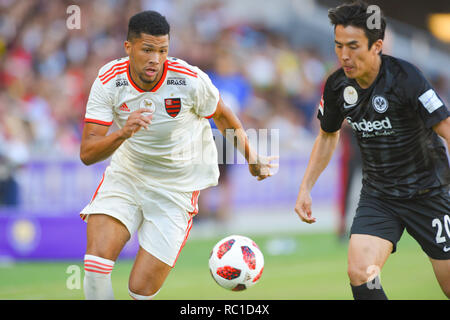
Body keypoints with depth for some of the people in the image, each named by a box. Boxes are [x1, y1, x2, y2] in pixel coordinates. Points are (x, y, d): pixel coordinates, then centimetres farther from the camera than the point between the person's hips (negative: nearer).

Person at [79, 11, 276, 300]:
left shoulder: (192, 80, -18)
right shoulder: (109, 81, -14)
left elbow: (223, 117, 4)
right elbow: (87, 153, -19)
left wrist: (251, 158, 10)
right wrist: (123, 133, -37)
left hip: (176, 187, -2)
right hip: (126, 175, 2)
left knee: (141, 289, -9)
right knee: (96, 262, -21)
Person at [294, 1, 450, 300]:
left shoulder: (405, 78, -22)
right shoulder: (338, 85, -4)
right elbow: (328, 135, 15)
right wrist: (305, 188, 10)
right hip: (377, 194, 4)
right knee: (360, 274, -18)